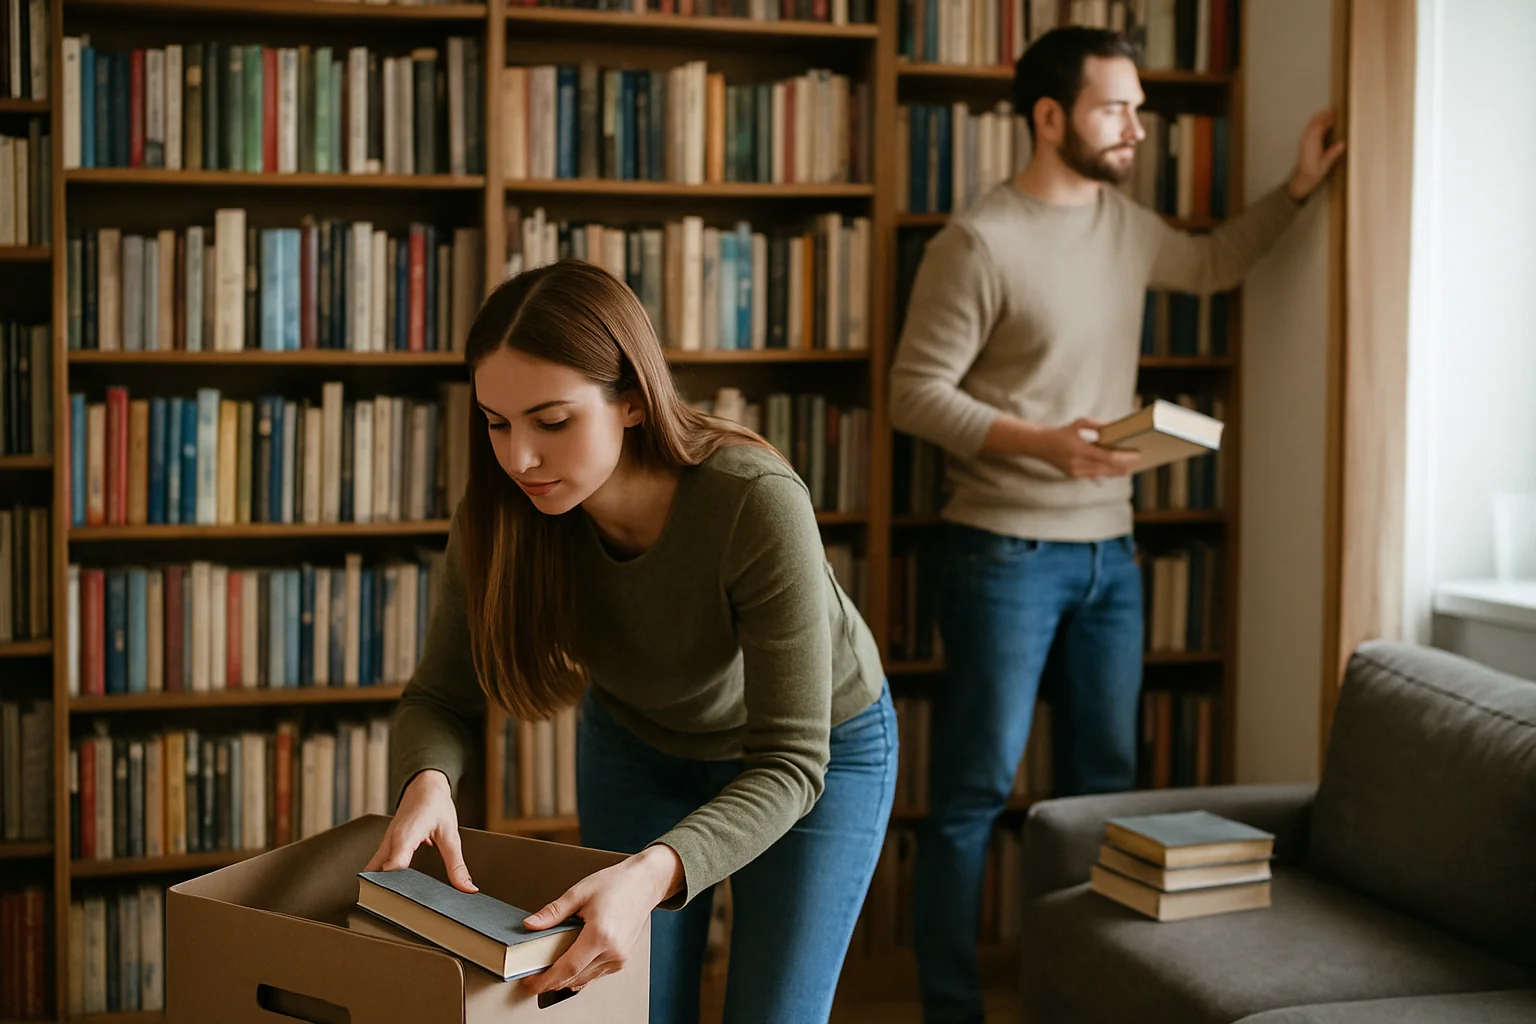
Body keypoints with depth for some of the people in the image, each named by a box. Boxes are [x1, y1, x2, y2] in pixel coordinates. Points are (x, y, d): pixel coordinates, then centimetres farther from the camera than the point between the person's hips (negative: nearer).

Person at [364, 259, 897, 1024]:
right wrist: (426, 781, -39)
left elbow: (789, 763, -36)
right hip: (637, 740, 3)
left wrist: (652, 873, -52)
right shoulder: (501, 518, -25)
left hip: (820, 743, -3)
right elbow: (439, 698, -15)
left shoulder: (756, 504, -38)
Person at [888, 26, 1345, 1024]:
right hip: (1009, 552, -7)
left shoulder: (1128, 223, 10)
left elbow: (1213, 264, 31)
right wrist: (1040, 441, -26)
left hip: (1111, 549, 8)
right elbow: (917, 391, -14)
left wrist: (1298, 189, 20)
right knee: (975, 791, -2)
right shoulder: (980, 242, -14)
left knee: (1105, 780, 14)